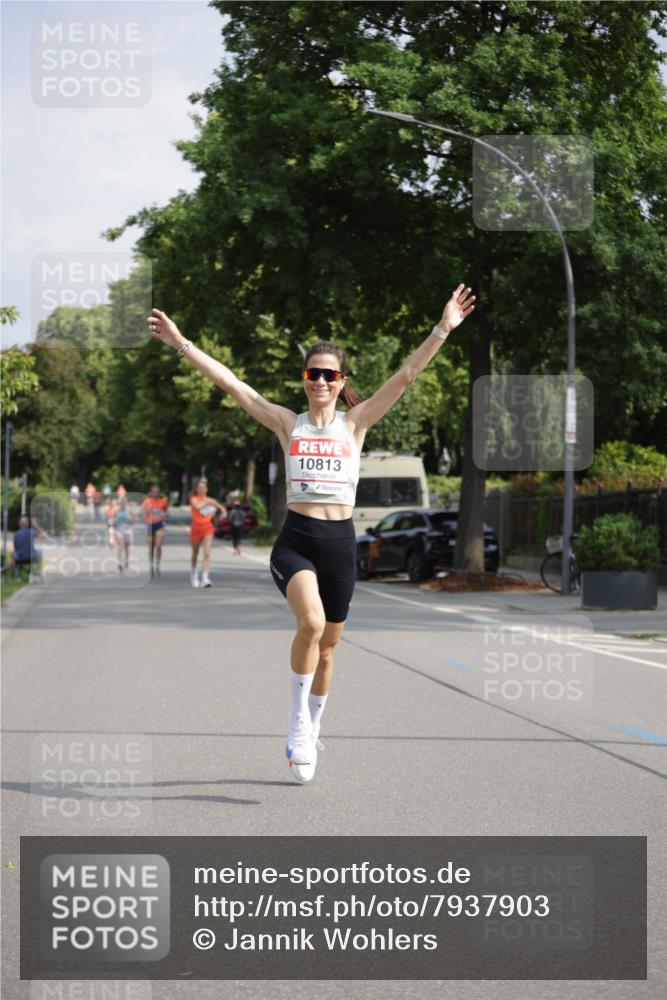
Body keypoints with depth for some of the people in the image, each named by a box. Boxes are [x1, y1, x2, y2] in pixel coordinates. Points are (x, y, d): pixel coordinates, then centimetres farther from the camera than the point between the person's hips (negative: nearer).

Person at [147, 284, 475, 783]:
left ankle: (310, 732, 32)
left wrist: (443, 329, -10)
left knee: (327, 646, 11)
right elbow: (230, 382, 1)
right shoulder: (288, 423, 4)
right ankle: (298, 718, -8)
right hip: (296, 540, -2)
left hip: (340, 541, 2)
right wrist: (182, 344, -3)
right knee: (311, 623, -27)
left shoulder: (355, 423, 4)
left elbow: (406, 375, -2)